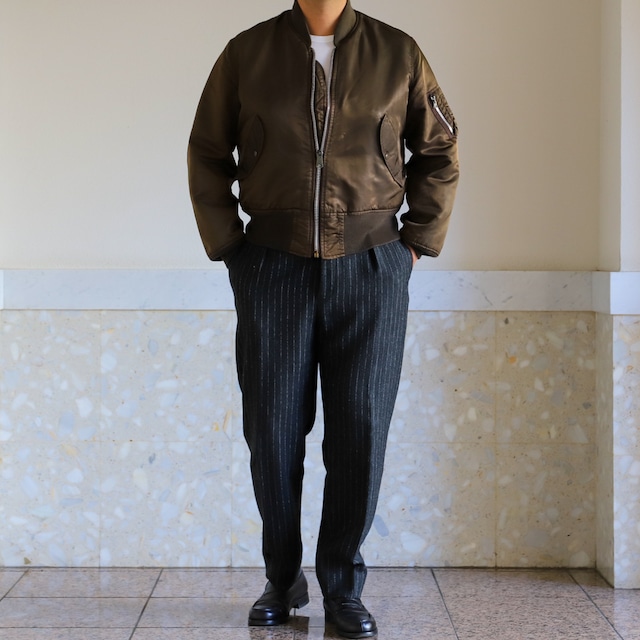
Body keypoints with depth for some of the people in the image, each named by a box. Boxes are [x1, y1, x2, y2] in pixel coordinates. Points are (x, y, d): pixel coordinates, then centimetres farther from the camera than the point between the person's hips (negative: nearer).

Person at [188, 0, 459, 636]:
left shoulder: (398, 54, 2)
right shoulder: (247, 53, 2)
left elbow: (438, 150, 12)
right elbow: (207, 154, 11)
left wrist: (416, 242, 5)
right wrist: (227, 245, 4)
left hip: (370, 270, 0)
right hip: (273, 268, 0)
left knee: (360, 431, 0)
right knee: (273, 430, 4)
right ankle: (282, 580, 21)